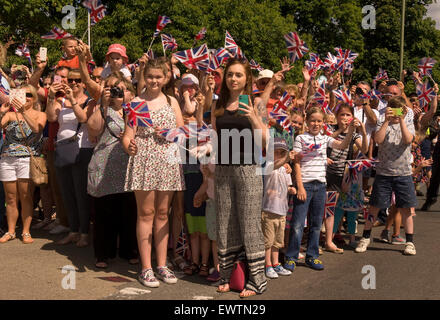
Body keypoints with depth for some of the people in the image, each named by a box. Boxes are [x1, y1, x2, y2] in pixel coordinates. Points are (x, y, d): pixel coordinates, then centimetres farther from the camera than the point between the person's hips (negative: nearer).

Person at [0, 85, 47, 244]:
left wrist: (23, 112, -23)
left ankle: (26, 232, 7)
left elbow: (37, 128, -14)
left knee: (26, 197, -3)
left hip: (28, 159, -2)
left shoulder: (39, 115, 7)